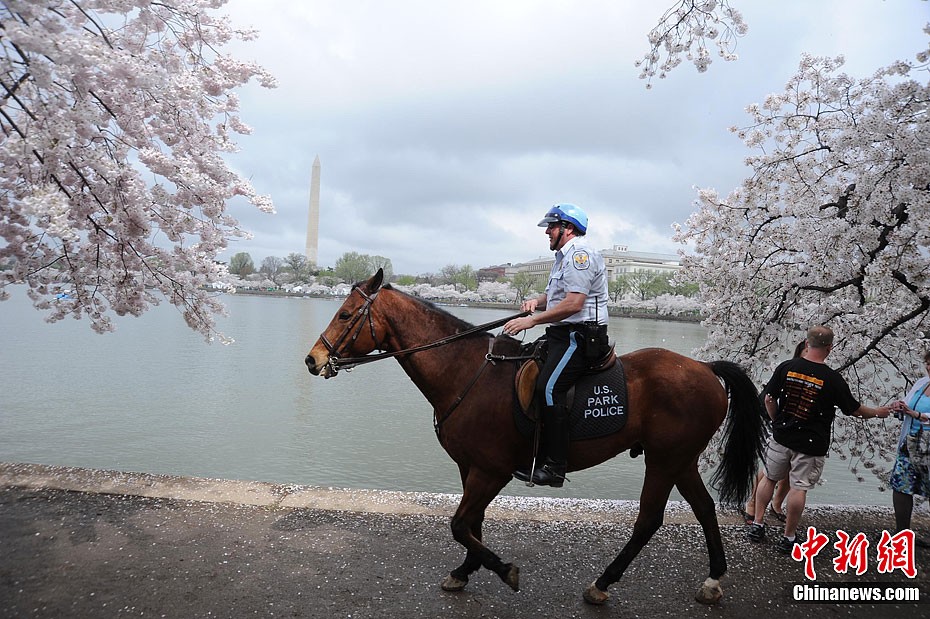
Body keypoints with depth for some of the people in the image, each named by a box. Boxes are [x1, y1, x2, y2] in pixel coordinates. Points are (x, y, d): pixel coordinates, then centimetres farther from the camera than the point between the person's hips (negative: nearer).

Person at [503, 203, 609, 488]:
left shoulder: (580, 254, -11)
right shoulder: (565, 256, 23)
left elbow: (573, 304, -22)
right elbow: (554, 294, 28)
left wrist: (532, 320, -19)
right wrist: (537, 301, 5)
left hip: (579, 335, -11)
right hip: (564, 335, 11)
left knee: (548, 387, -24)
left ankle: (555, 466, -21)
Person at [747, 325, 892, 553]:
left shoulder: (786, 367, -6)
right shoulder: (833, 379, -11)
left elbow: (769, 400, -1)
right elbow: (854, 409, 2)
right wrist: (878, 412, 22)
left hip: (781, 437, 2)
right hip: (811, 445, -2)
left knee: (769, 478, 17)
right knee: (799, 488, 5)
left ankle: (757, 525, 20)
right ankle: (788, 537, 14)